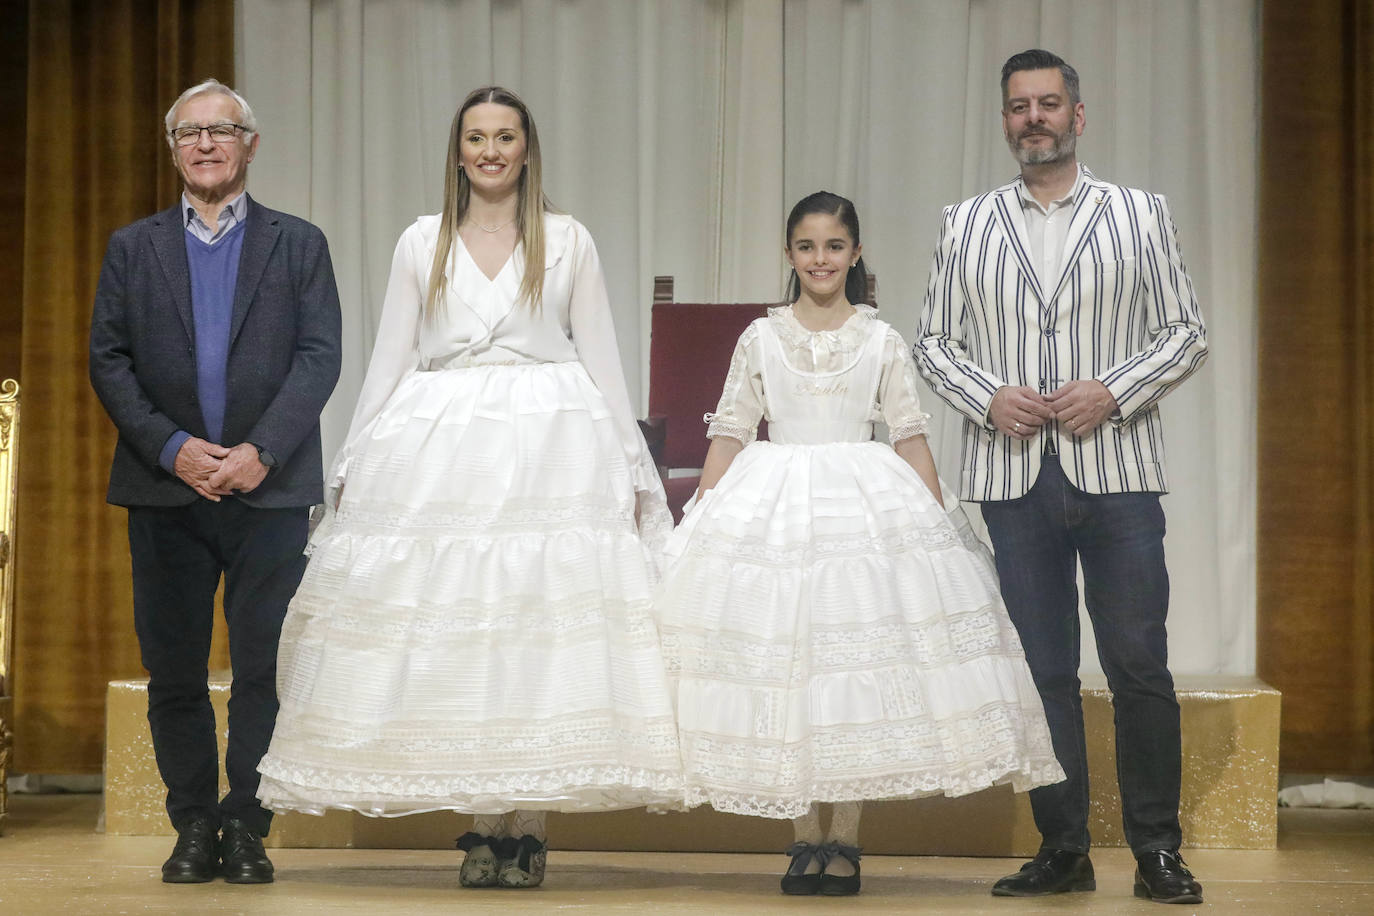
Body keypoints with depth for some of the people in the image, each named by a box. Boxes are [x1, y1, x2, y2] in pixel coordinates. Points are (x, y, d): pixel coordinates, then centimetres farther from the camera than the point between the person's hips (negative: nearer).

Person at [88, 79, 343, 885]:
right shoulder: (133, 248, 12)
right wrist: (174, 449, -9)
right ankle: (195, 828, 13)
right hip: (165, 489, 2)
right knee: (173, 673, 3)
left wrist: (260, 451, -13)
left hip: (270, 489, -1)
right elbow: (108, 361, 4)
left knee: (264, 669, -2)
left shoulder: (299, 244, 8)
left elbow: (319, 356, -1)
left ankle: (247, 828, 6)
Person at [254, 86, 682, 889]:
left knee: (541, 620, -7)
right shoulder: (422, 244, 12)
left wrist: (630, 467, 5)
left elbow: (602, 357, 9)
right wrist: (352, 465, 9)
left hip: (552, 446, -1)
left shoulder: (568, 242, 9)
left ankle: (530, 825, -2)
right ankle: (486, 823, 3)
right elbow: (390, 361, 14)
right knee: (452, 628, -4)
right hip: (441, 446, 1)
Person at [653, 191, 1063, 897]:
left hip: (868, 505, 0)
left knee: (857, 667, -5)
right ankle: (805, 839, 4)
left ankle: (844, 840, 2)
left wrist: (940, 521, -1)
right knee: (782, 670, -3)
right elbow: (730, 434, 9)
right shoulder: (761, 338, 9)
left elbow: (910, 436, 7)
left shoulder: (882, 341, 8)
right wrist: (700, 520, 1)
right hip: (772, 506, 0)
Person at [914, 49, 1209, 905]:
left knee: (1139, 665, -3)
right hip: (1014, 476, 1)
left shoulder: (1140, 214, 8)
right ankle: (1063, 849, 12)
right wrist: (989, 396, -7)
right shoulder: (966, 225, 11)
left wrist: (1113, 392, -9)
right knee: (1043, 669, 4)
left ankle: (1158, 850, 6)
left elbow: (1186, 334, 6)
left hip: (1117, 470, -1)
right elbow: (935, 341, 12)